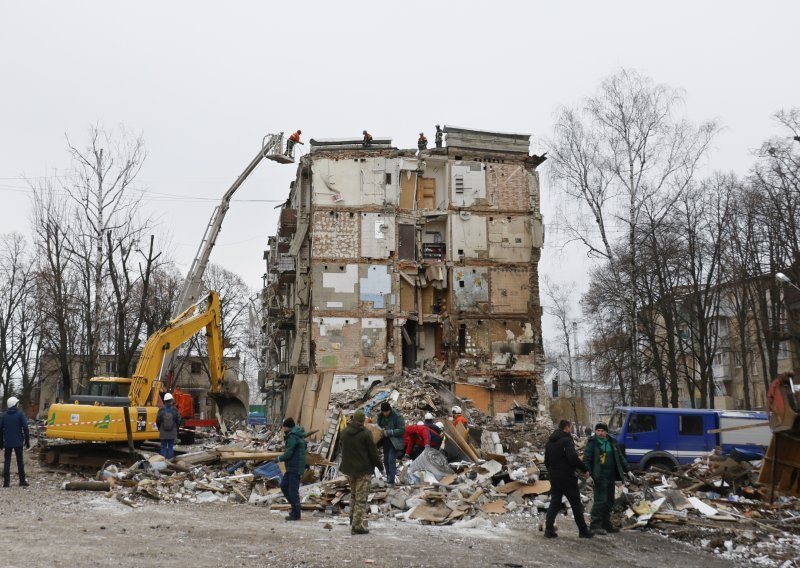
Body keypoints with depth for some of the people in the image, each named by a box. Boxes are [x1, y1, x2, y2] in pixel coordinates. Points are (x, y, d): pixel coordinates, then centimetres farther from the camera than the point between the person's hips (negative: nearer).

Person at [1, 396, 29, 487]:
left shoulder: (5, 415, 5)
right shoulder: (20, 414, -6)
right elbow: (25, 428, -11)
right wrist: (27, 441, -4)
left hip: (7, 442, 2)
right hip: (18, 442, -2)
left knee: (7, 461, 7)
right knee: (20, 461, 6)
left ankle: (6, 481, 2)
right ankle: (22, 481, 7)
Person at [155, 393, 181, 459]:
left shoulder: (161, 410, -9)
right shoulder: (175, 410, -9)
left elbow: (157, 420, -1)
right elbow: (178, 421, -2)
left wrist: (159, 428, 17)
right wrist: (176, 428, 17)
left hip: (163, 432, 0)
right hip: (172, 432, 0)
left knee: (163, 447, 7)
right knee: (171, 447, 7)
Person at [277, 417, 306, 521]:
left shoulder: (292, 437, -18)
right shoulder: (298, 435, 14)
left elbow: (288, 453, -20)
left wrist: (279, 458, -3)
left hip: (295, 468, -11)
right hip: (292, 467, 11)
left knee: (293, 490, -4)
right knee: (284, 485, 17)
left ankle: (296, 514, 2)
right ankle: (295, 507, 23)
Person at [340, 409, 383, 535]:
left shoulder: (345, 432, 3)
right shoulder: (366, 433, -15)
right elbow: (373, 452, -11)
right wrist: (380, 466, -1)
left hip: (349, 469, 6)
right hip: (363, 470, -6)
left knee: (353, 494, 23)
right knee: (361, 498, -2)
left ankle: (353, 519, 31)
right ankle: (357, 526, -2)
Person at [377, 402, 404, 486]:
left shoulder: (397, 416, -16)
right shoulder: (381, 416, 3)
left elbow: (402, 430, -18)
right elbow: (378, 426, 18)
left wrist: (389, 432, -24)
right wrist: (381, 430, -6)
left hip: (394, 442, -7)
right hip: (385, 441, 7)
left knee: (391, 460, -13)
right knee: (386, 461, 14)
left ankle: (391, 480, -11)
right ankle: (388, 478, 28)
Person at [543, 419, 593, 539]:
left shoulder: (550, 442, 13)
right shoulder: (566, 440, -14)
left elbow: (546, 461, 20)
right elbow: (573, 457, -26)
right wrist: (585, 470, -18)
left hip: (554, 478, 7)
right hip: (567, 477, -7)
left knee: (554, 503, 9)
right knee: (576, 504, 3)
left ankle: (549, 529, 0)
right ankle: (583, 531, 9)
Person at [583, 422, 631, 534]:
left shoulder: (612, 442, 12)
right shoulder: (592, 443, -5)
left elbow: (620, 457, 21)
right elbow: (586, 460, -9)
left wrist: (627, 470, 17)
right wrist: (588, 474, -20)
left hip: (611, 476, 6)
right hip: (599, 477, -6)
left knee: (609, 501, 12)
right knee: (600, 501, -9)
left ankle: (606, 524, 22)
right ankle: (595, 525, -3)